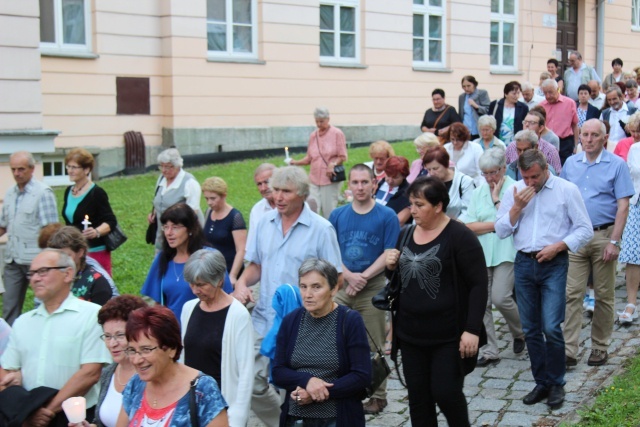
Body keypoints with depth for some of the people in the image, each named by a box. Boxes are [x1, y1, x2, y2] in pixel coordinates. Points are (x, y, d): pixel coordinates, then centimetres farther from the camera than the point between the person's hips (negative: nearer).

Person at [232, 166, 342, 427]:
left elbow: (335, 278, -6)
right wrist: (242, 283, -4)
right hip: (263, 320, 5)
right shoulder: (265, 222, 7)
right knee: (252, 382, 6)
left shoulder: (321, 229, -7)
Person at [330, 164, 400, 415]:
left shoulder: (387, 216, -3)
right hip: (341, 287, 3)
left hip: (373, 288, -3)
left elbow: (389, 254, -7)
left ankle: (378, 396, 17)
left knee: (372, 347, 5)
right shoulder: (338, 215, 6)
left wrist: (363, 277, -14)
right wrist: (349, 276, -13)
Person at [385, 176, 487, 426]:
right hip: (410, 335, 6)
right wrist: (391, 267, -2)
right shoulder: (406, 234, 9)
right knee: (418, 399, 10)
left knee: (446, 393, -3)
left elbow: (479, 285, -12)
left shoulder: (459, 236, -11)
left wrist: (472, 330, -19)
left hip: (448, 337, -6)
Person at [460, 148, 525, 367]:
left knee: (500, 297, -15)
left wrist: (496, 198, -10)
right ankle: (489, 352, 13)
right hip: (481, 254, 5)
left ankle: (520, 332, 16)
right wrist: (496, 225, -10)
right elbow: (468, 226, 1)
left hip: (506, 252, -5)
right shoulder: (478, 192, 11)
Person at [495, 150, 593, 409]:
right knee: (530, 329, 8)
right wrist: (517, 207, -8)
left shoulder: (567, 190, -3)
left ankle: (556, 384, 7)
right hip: (524, 264, 4)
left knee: (551, 328, -11)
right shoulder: (514, 192, 7)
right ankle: (541, 383, 21)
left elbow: (585, 230, -2)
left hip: (554, 264, -4)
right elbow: (501, 231, 5)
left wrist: (558, 246, -14)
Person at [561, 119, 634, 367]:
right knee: (572, 294, -3)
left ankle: (600, 348, 19)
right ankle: (569, 351, -3)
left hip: (603, 235, -2)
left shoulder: (616, 165, -3)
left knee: (604, 295, 7)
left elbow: (623, 206, -6)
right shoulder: (571, 163, 8)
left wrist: (614, 242, -13)